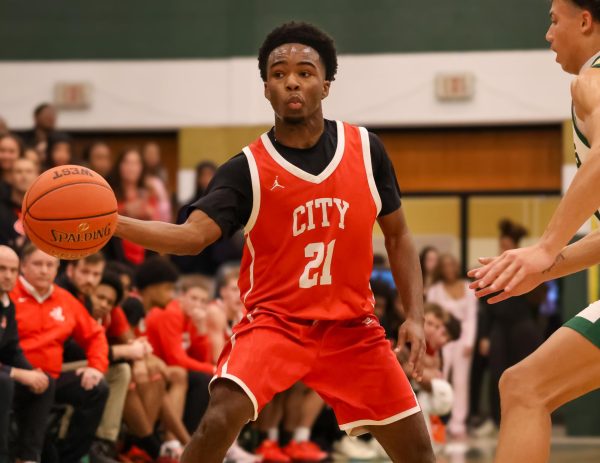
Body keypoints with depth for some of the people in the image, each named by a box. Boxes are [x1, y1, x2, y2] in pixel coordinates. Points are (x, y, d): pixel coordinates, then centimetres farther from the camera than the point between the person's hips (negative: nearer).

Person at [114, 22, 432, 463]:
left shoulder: (366, 149, -1)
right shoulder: (247, 169, -8)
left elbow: (398, 236, 9)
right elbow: (194, 235, -21)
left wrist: (415, 316, -2)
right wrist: (111, 223, -37)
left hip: (353, 327, 3)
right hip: (275, 322, -3)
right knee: (219, 420, -27)